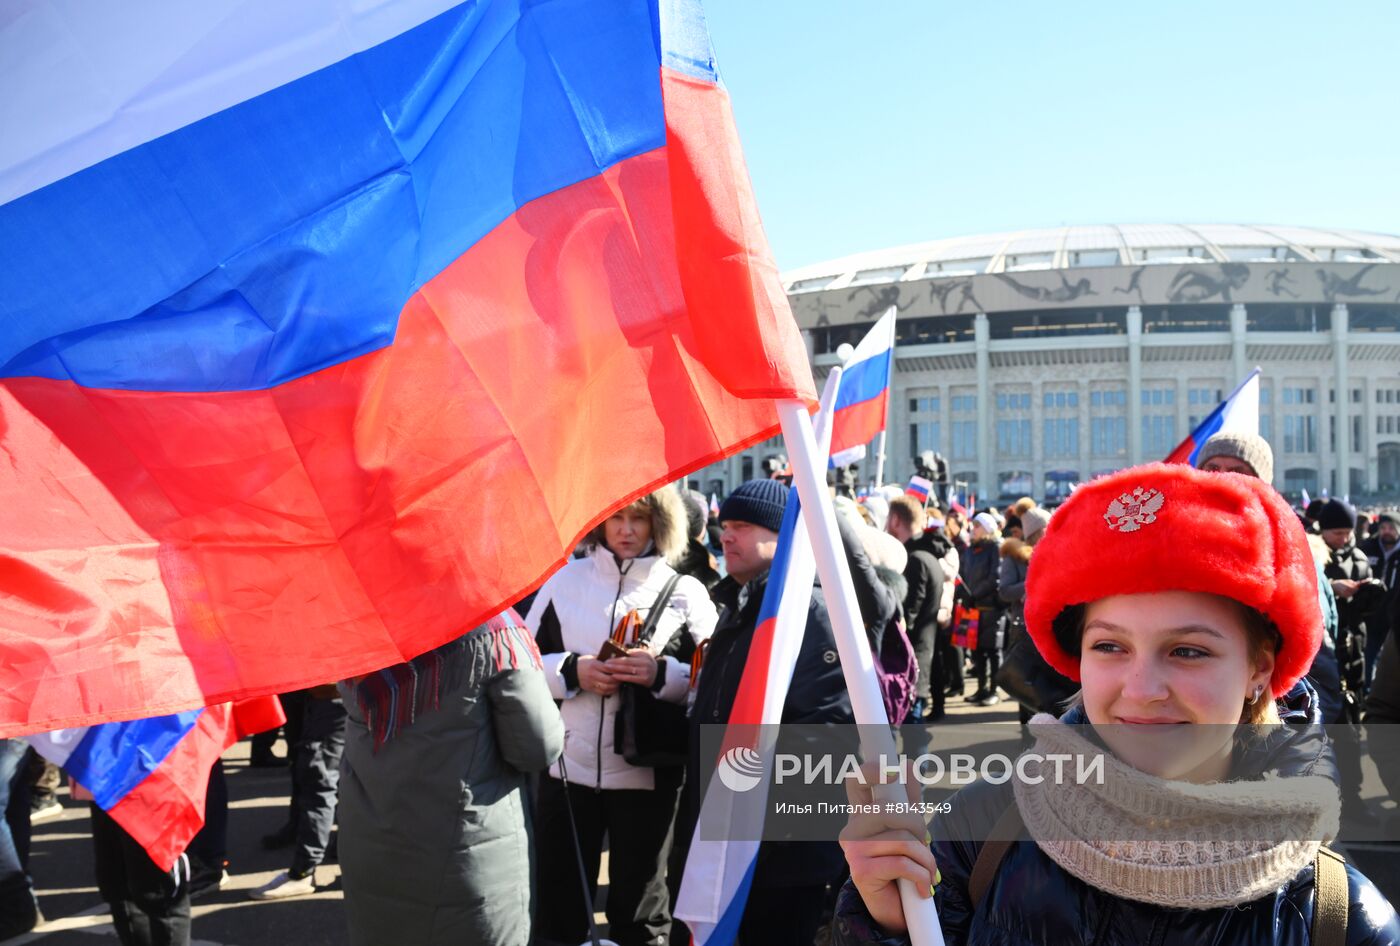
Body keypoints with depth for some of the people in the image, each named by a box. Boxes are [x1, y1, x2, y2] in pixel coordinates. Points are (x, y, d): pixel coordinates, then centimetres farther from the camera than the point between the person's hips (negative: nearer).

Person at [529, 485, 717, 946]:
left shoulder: (685, 591, -1)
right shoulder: (565, 578, 3)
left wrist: (662, 674, -19)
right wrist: (572, 670, -13)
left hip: (647, 772, -1)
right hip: (568, 765, 1)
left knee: (639, 906, 14)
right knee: (557, 897, 13)